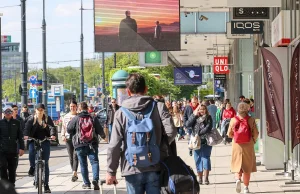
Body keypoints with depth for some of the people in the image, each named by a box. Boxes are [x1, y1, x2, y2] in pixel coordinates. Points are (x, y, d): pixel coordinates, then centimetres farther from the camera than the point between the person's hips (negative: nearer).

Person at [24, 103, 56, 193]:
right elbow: (27, 127, -8)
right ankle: (32, 167, -2)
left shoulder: (47, 119, 5)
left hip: (45, 142, 0)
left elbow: (52, 127, -8)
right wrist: (26, 135, -29)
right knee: (31, 151, -32)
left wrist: (52, 135, -29)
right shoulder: (31, 119, 4)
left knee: (45, 163, -1)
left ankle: (46, 185, 4)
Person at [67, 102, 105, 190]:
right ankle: (95, 179, -21)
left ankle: (86, 183, 11)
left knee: (83, 164, 8)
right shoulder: (93, 118, 1)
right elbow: (100, 130, 6)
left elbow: (68, 130, -1)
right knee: (94, 161, 0)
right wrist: (103, 136, 26)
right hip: (92, 144, 0)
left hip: (80, 145, 0)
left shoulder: (76, 119, -4)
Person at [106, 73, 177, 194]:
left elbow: (114, 145, -3)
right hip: (154, 169, 0)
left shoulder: (121, 113, -1)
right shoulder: (159, 107, -1)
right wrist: (160, 146, 10)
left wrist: (111, 171, 4)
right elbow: (171, 132, -10)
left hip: (132, 170, 0)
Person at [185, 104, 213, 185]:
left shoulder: (208, 118, 2)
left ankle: (206, 178, -4)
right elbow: (188, 124, -7)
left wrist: (199, 133, -14)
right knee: (198, 160, 5)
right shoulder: (195, 118, 8)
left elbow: (208, 128, -11)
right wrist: (194, 115, -11)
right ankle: (200, 178, 13)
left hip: (206, 142, -2)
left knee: (206, 159, -6)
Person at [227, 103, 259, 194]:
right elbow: (255, 134, -6)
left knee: (237, 165, 10)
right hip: (248, 146, 0)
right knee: (247, 167, 11)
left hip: (237, 145, 0)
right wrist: (253, 141, 14)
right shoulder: (251, 120, -8)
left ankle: (238, 179, -18)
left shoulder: (233, 120, -5)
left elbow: (229, 134, 1)